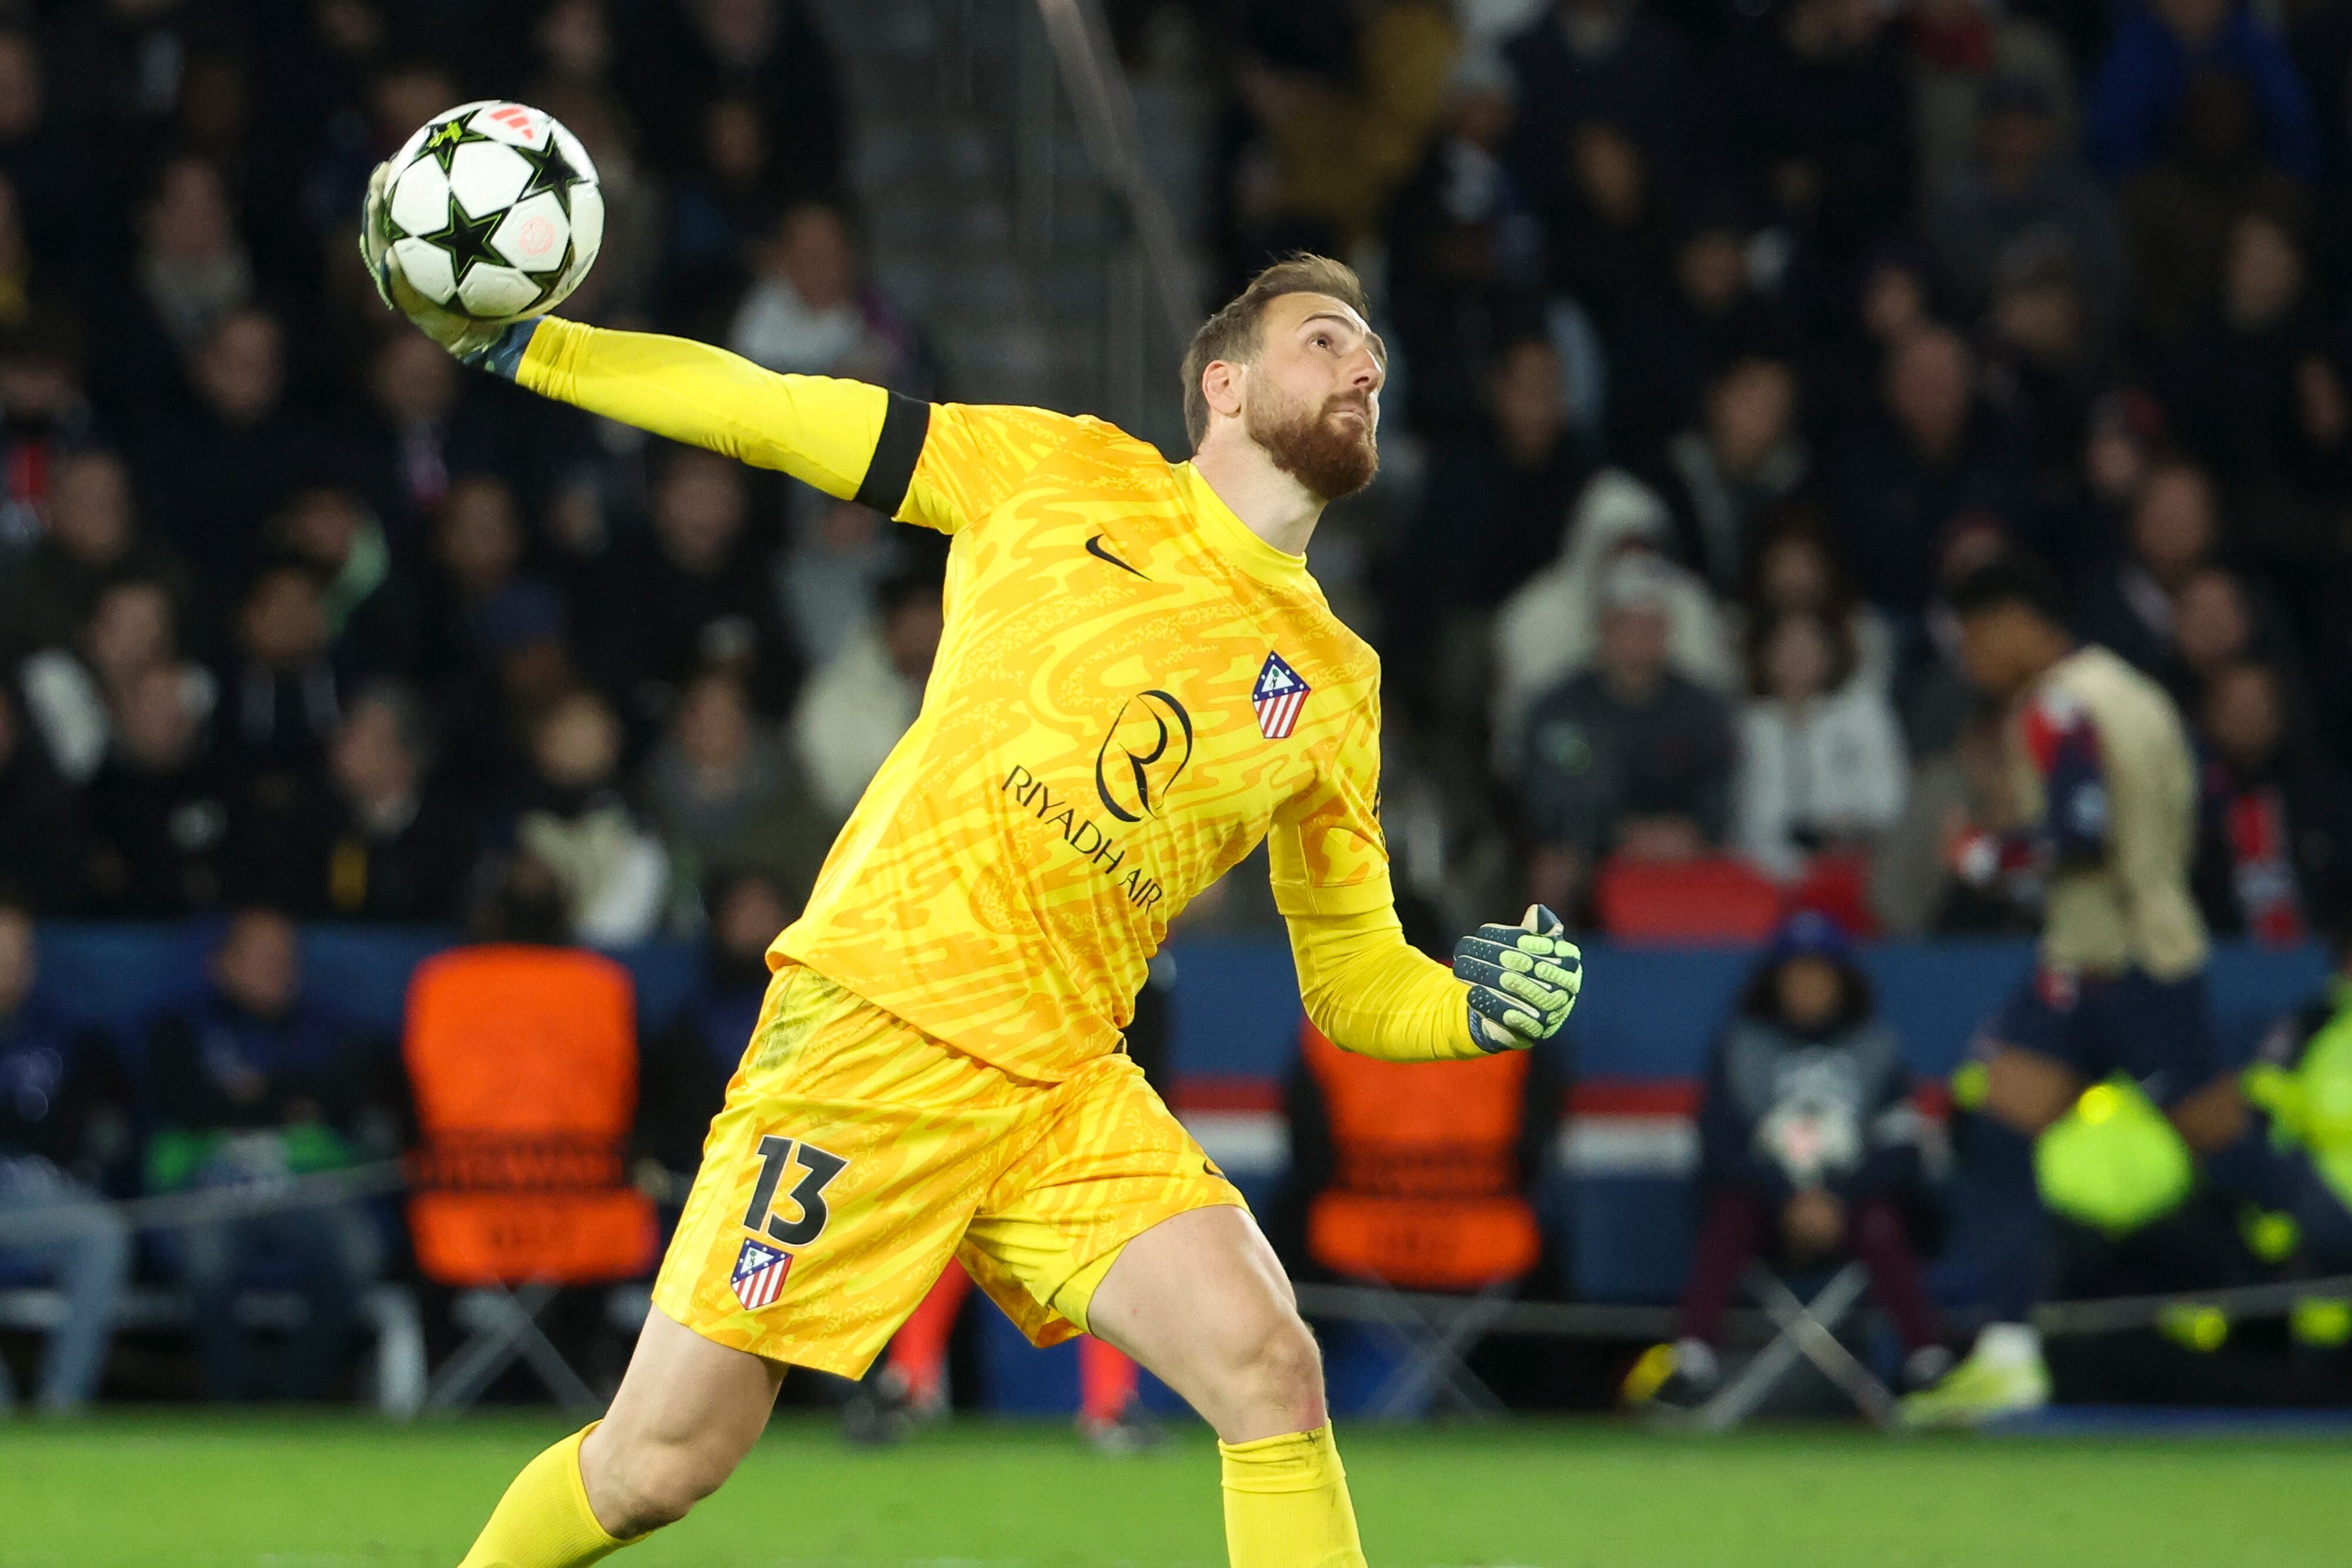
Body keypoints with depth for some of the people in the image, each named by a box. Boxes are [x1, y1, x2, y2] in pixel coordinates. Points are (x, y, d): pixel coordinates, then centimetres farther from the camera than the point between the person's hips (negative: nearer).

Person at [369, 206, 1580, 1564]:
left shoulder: (1332, 687, 12)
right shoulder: (1068, 473, 6)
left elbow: (1356, 981, 16)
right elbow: (771, 414, 10)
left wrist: (1481, 1008, -5)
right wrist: (521, 343, 4)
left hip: (1068, 1088, 3)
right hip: (870, 1028, -3)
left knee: (1271, 1371, -21)